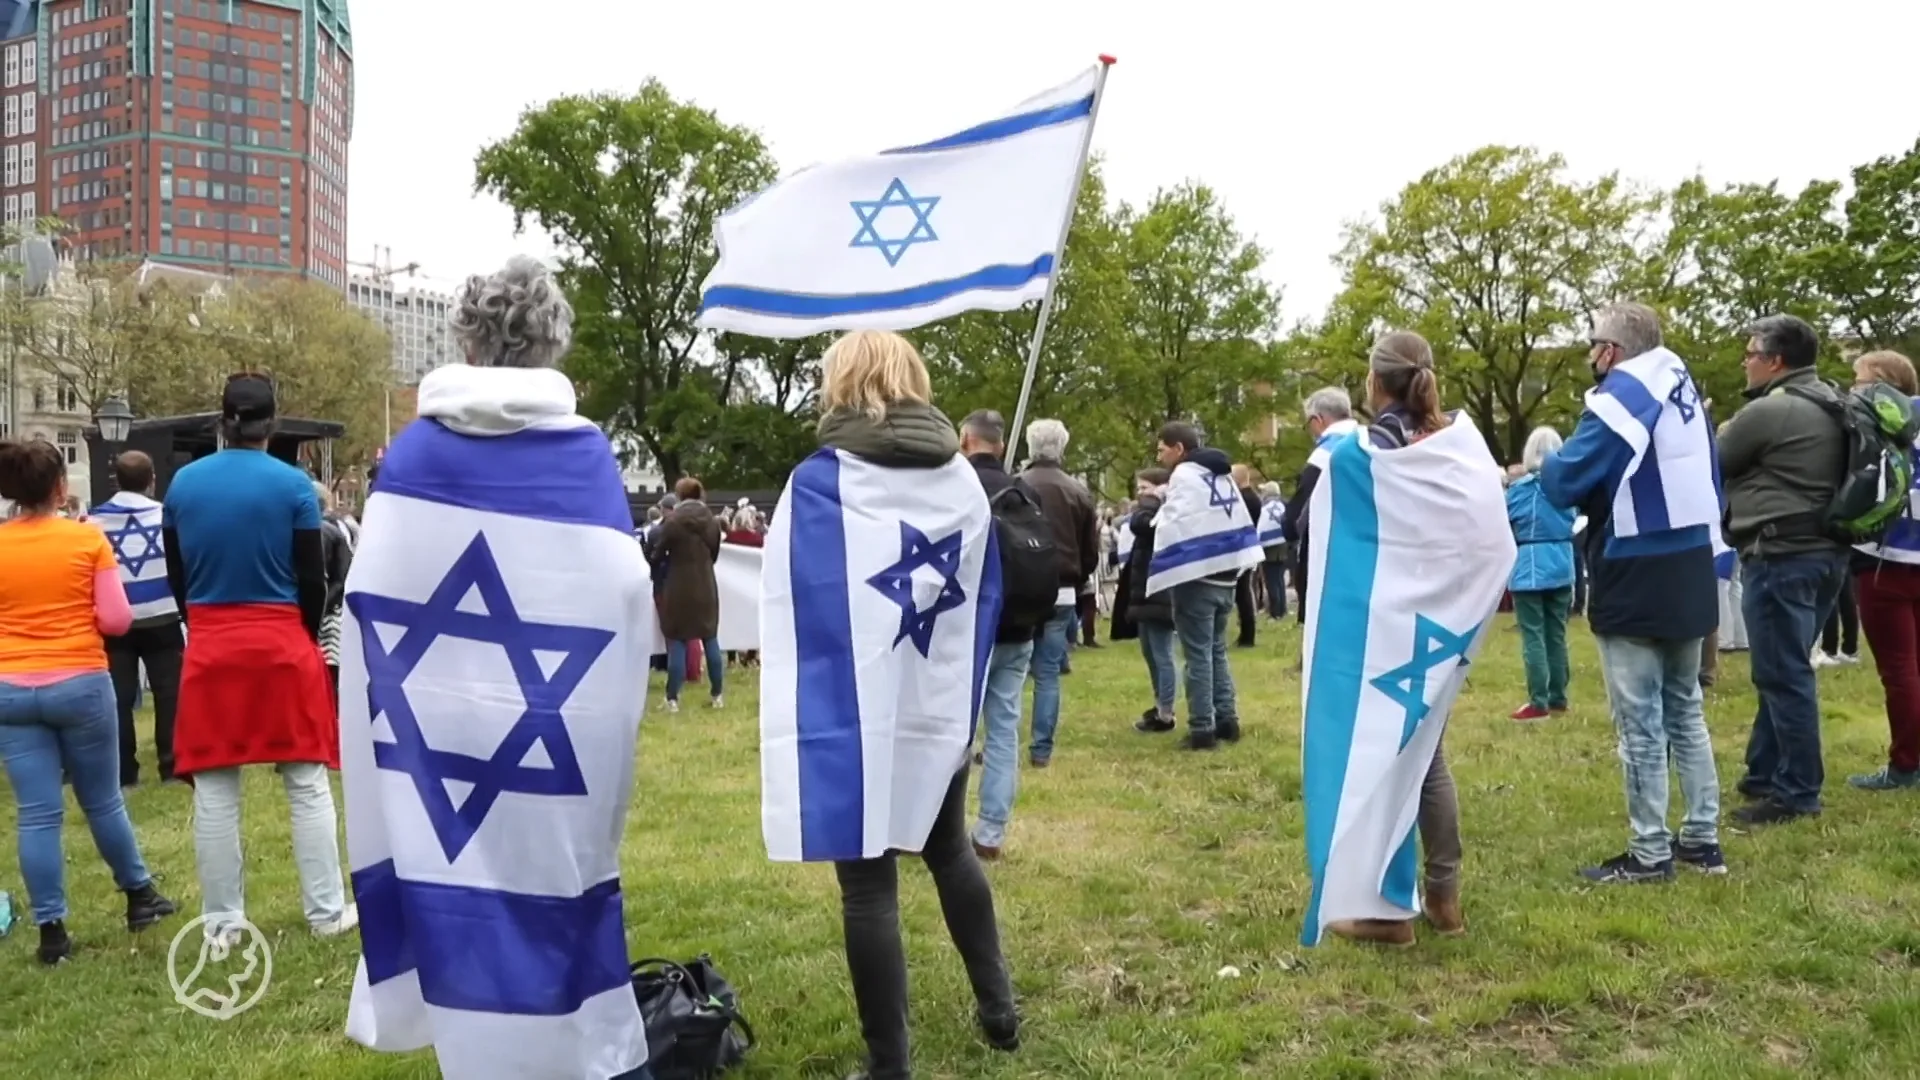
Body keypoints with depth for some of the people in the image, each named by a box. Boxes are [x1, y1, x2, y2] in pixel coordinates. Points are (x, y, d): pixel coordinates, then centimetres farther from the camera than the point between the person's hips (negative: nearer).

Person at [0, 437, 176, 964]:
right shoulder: (88, 539, -6)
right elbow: (117, 619, -6)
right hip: (81, 684, -1)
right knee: (103, 801, 14)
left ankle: (51, 930, 8)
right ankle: (140, 896, 28)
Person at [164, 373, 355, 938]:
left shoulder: (183, 483, 2)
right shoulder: (294, 484, -8)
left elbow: (177, 576, 10)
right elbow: (313, 578, -5)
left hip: (209, 648, 3)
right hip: (283, 644, -2)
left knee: (214, 791, 7)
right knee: (307, 785, 6)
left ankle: (223, 923, 13)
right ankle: (327, 911, 11)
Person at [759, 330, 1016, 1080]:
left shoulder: (820, 483, -10)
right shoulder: (963, 480, 6)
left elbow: (794, 610, -12)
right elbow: (983, 601, 10)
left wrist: (801, 724, -7)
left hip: (853, 721, -5)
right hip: (940, 712, 5)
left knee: (868, 886, 3)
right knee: (950, 853, 25)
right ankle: (998, 1006, 34)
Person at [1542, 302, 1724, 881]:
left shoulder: (1619, 398, -14)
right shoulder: (1686, 392, 13)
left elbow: (1563, 485, -17)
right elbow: (1710, 480, 20)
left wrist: (1546, 465, 3)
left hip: (1637, 581, -9)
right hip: (1690, 573, 9)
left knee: (1641, 721, -2)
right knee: (1685, 709, 16)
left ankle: (1650, 852, 4)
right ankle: (1703, 838, 22)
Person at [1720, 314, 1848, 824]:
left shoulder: (1768, 411, -15)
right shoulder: (1831, 407, 14)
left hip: (1781, 557, -10)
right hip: (1824, 552, 10)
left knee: (1783, 676, -3)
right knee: (1785, 672, 15)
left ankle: (1797, 793, 2)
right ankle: (1765, 775, 23)